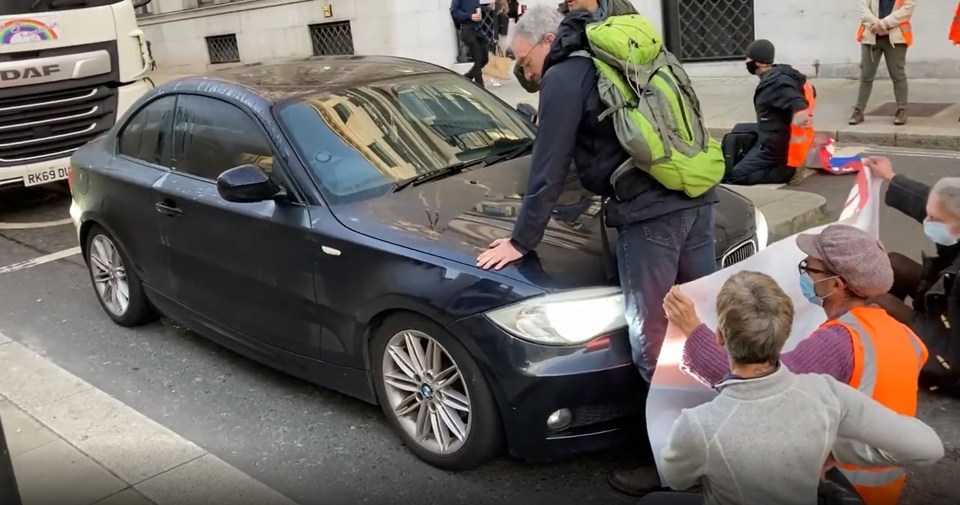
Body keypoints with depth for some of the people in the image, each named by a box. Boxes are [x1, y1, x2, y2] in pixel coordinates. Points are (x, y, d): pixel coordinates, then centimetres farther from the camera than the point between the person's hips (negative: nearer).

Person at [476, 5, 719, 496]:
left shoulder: (564, 75, -3)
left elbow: (548, 169, -3)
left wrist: (522, 240, 6)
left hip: (649, 213, -9)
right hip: (696, 197, 9)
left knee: (653, 340, 0)